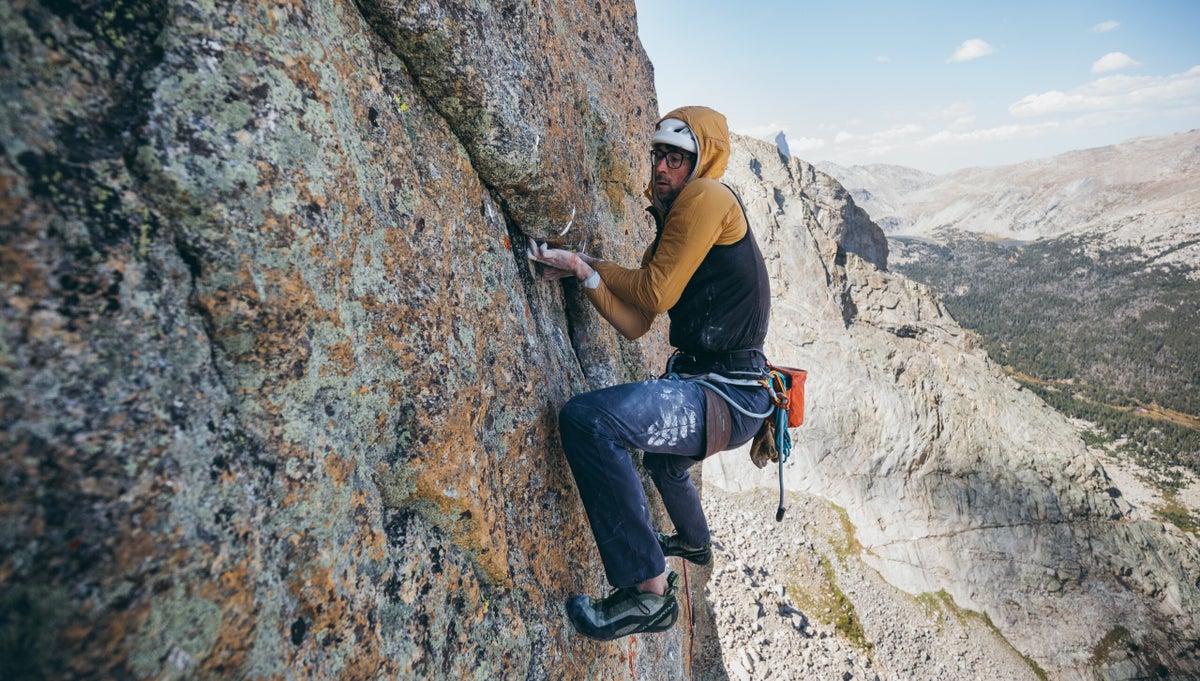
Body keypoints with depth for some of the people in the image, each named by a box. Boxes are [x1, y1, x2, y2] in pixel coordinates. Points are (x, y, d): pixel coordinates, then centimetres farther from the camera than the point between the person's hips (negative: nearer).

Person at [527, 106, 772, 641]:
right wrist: (582, 272, -3)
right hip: (704, 385, 11)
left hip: (728, 398, -11)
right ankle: (694, 541, 67)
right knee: (662, 458, 39)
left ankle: (648, 590, -19)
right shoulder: (668, 230, 18)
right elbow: (633, 323, 9)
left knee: (588, 417, -30)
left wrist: (592, 264, 2)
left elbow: (656, 294, -14)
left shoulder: (708, 197, -9)